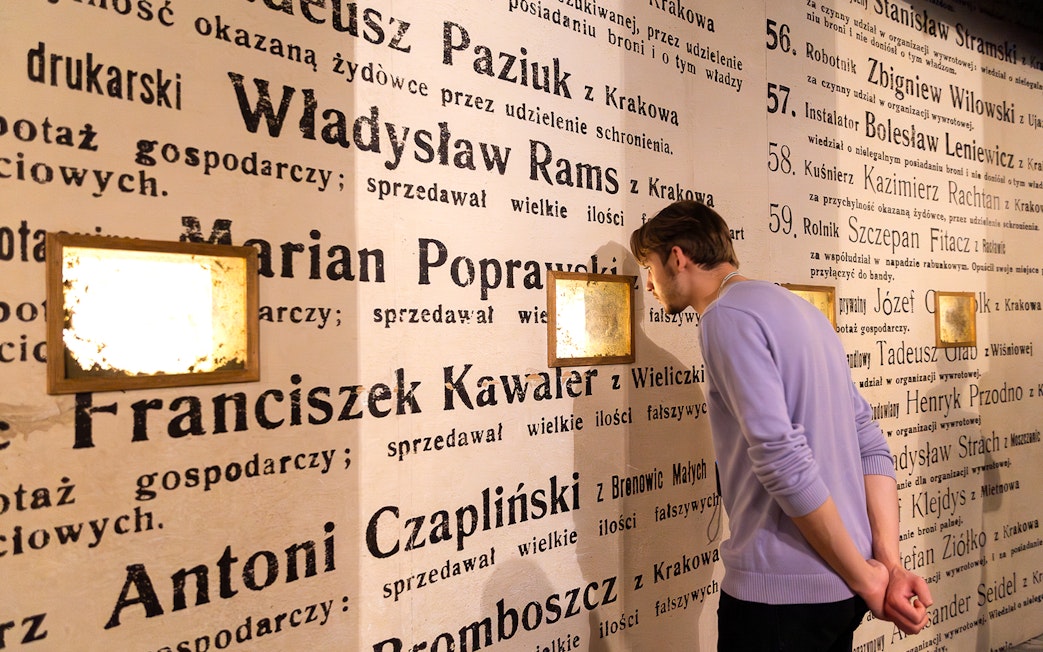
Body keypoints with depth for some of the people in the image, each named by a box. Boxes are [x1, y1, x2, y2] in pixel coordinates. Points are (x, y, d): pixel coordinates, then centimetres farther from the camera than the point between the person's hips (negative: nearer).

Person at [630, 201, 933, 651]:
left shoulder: (726, 315, -14)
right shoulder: (800, 308, 14)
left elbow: (782, 461, -23)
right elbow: (871, 445, 9)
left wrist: (864, 577, -12)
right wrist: (891, 565, 3)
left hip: (779, 589, -9)